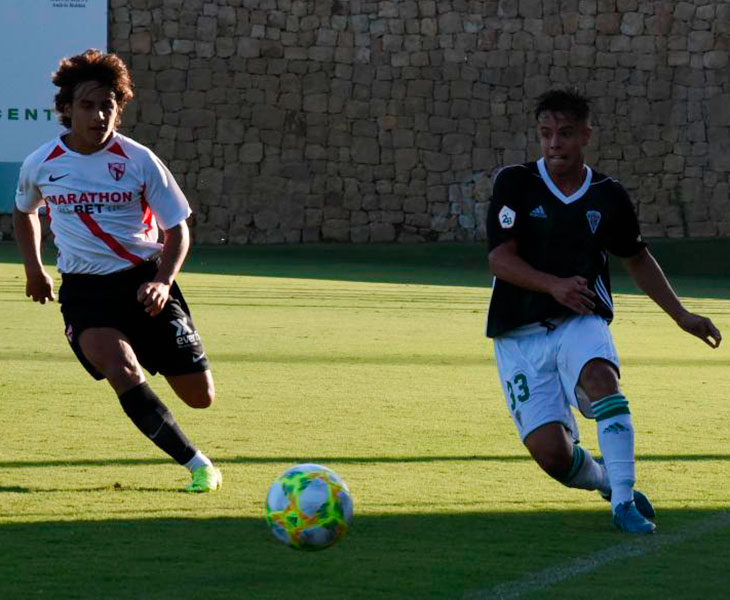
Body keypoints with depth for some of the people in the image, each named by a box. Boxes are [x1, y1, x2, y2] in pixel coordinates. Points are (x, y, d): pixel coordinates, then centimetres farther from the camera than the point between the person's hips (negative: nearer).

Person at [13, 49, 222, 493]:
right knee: (123, 372, -30)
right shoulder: (41, 164, -2)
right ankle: (196, 464, -21)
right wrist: (34, 269, 19)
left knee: (200, 396, -1)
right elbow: (24, 211, 21)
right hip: (84, 289, 0)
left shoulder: (139, 161, -6)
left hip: (144, 280, 0)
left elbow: (178, 228, 0)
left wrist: (162, 282, -16)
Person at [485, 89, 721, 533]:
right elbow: (500, 258, -10)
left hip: (581, 322, 1)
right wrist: (555, 285, -27)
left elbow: (637, 258, 23)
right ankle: (603, 480, 20)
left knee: (602, 378, -35)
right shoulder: (514, 184, -1)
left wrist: (682, 316, 22)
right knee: (550, 451, -15)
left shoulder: (608, 196, 7)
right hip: (521, 334, -1)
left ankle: (624, 501, -29)